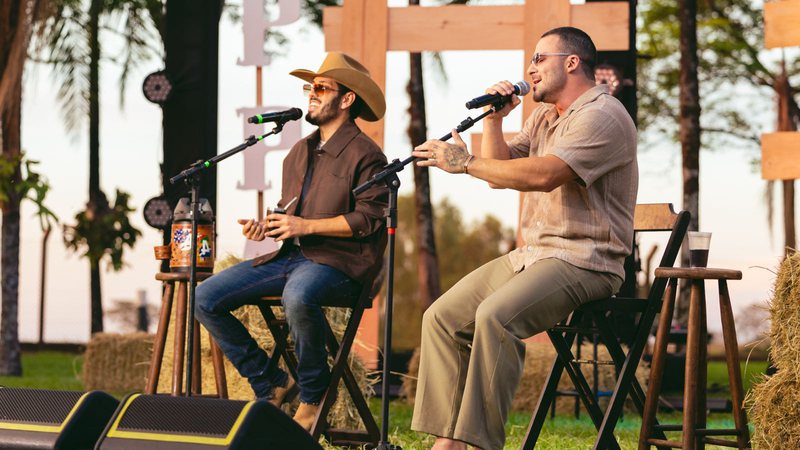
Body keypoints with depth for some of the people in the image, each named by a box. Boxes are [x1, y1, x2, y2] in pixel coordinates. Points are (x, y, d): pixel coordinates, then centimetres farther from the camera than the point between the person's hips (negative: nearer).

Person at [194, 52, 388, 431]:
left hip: (337, 262, -8)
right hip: (287, 257, 8)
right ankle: (272, 385, 3)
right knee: (206, 298, -7)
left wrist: (306, 225, -17)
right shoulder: (299, 152, 20)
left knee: (298, 296, -42)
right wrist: (265, 226, 4)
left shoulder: (365, 155, -5)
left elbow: (368, 219, -13)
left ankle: (312, 397, -17)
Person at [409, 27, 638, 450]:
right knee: (442, 317, -3)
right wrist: (494, 118, 3)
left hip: (583, 262, -10)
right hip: (531, 255, 10)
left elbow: (544, 175, -27)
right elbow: (499, 171, 17)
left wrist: (465, 162, -23)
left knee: (495, 317, -32)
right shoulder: (542, 117, 20)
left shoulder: (601, 116, -12)